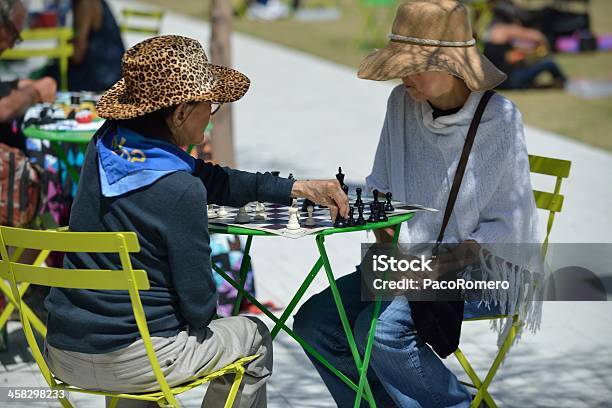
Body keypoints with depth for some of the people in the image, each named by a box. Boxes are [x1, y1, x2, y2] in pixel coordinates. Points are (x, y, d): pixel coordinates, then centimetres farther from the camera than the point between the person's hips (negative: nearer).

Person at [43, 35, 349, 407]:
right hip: (128, 361, -6)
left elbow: (209, 179, 11)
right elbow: (198, 302, -13)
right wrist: (197, 321, 11)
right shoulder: (180, 192, -22)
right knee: (255, 338, 19)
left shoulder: (106, 145, -2)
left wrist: (296, 188, 13)